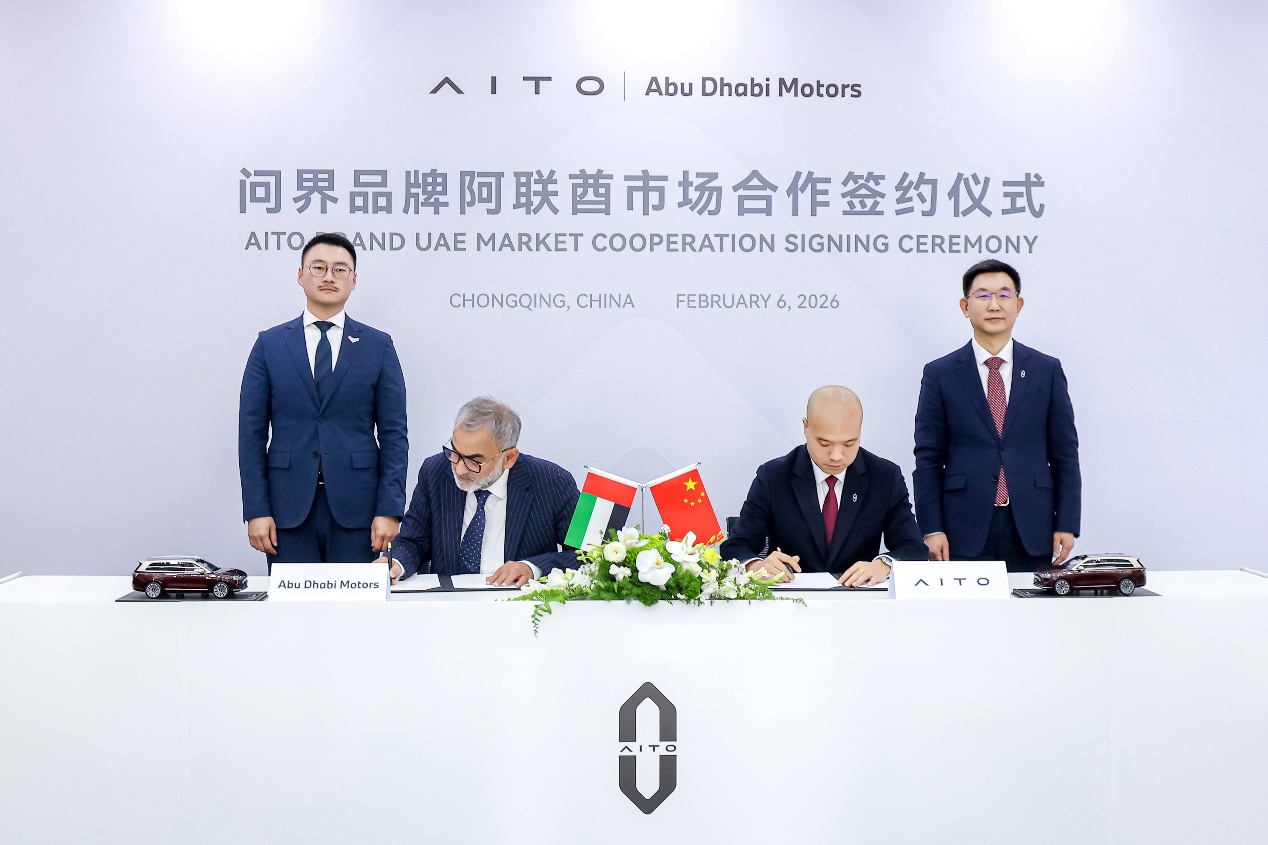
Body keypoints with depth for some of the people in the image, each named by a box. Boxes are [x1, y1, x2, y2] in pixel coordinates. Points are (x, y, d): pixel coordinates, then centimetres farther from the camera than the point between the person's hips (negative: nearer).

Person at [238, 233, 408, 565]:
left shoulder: (378, 346, 6)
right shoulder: (269, 345, 7)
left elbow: (393, 434, 3)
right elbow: (252, 433, 4)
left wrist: (390, 510, -6)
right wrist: (256, 510, -4)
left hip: (355, 508, 0)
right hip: (288, 508, 0)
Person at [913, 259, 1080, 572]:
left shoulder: (1047, 370, 9)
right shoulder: (940, 374, 5)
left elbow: (1065, 453, 8)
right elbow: (928, 458, 3)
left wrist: (1066, 524, 1)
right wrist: (931, 529, -5)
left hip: (1032, 533, 1)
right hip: (965, 533, -1)